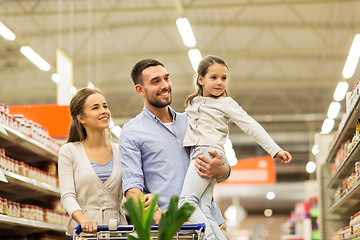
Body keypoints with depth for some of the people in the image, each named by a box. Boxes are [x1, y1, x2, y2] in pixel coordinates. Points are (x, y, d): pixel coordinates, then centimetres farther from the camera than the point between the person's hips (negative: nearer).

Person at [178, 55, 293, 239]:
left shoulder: (226, 103, 10)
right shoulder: (192, 103, 26)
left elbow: (251, 126, 4)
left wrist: (275, 150, -2)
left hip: (210, 152, -6)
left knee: (187, 201, -25)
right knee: (203, 212, -12)